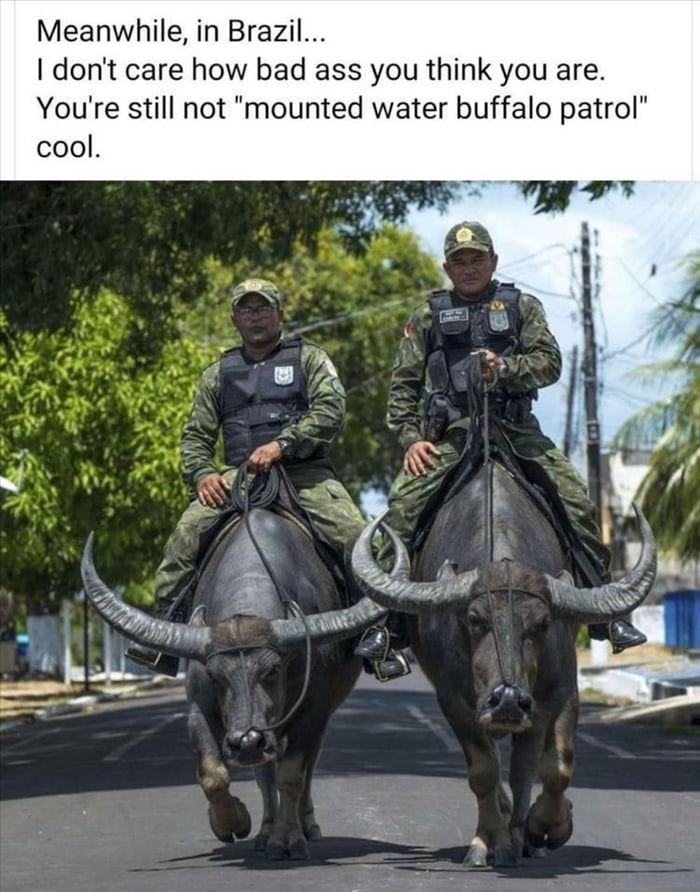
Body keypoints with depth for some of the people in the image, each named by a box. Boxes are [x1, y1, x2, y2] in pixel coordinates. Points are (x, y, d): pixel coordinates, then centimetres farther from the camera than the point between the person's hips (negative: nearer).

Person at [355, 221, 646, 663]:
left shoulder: (522, 307, 14)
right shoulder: (428, 317, 14)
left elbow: (550, 363, 2)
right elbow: (403, 385, 11)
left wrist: (505, 368, -18)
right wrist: (411, 438, -3)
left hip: (516, 429, 0)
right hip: (447, 437, 0)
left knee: (577, 502, -15)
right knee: (403, 506, -23)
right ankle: (382, 617, -16)